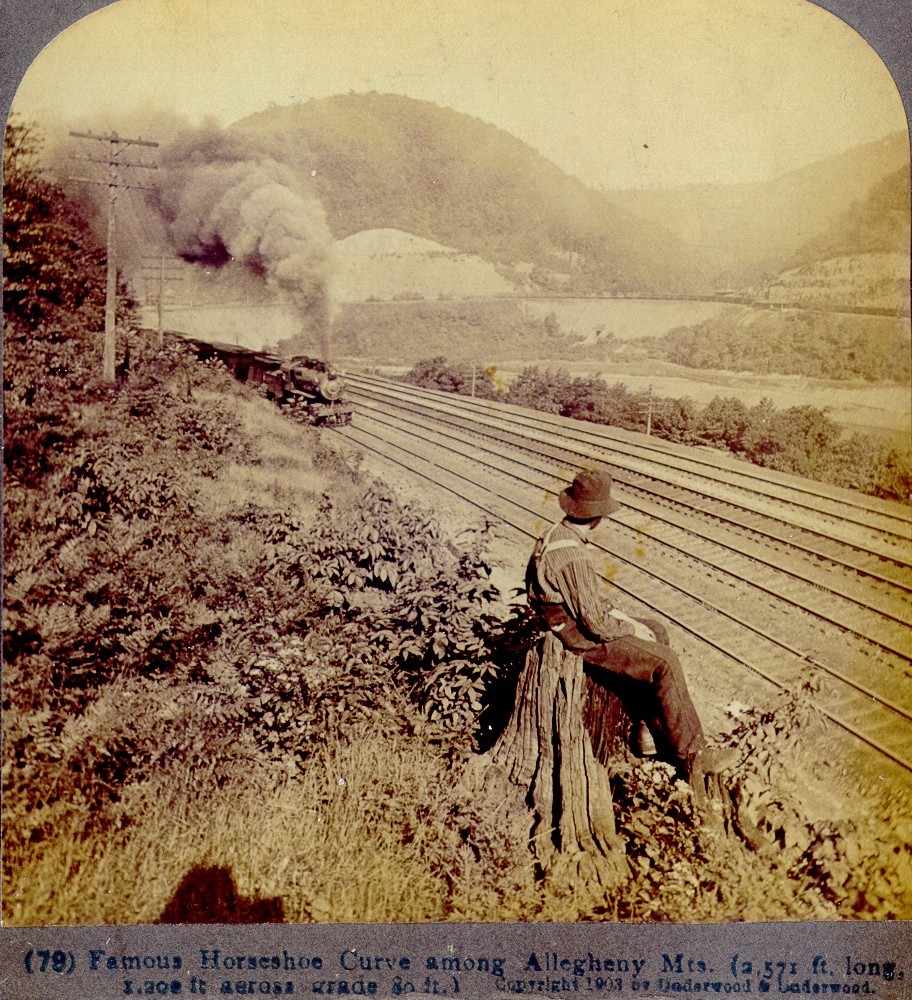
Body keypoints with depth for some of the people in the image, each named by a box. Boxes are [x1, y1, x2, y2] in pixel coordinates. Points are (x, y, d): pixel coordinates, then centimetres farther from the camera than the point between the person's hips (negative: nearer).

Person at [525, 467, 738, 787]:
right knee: (665, 663, -14)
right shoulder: (573, 558, -30)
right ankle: (692, 754, -6)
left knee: (657, 632, 18)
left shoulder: (556, 534, 2)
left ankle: (651, 724, 20)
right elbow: (595, 623, -26)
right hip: (583, 639, -10)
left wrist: (618, 615, 9)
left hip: (573, 618, 10)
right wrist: (632, 629, -10)